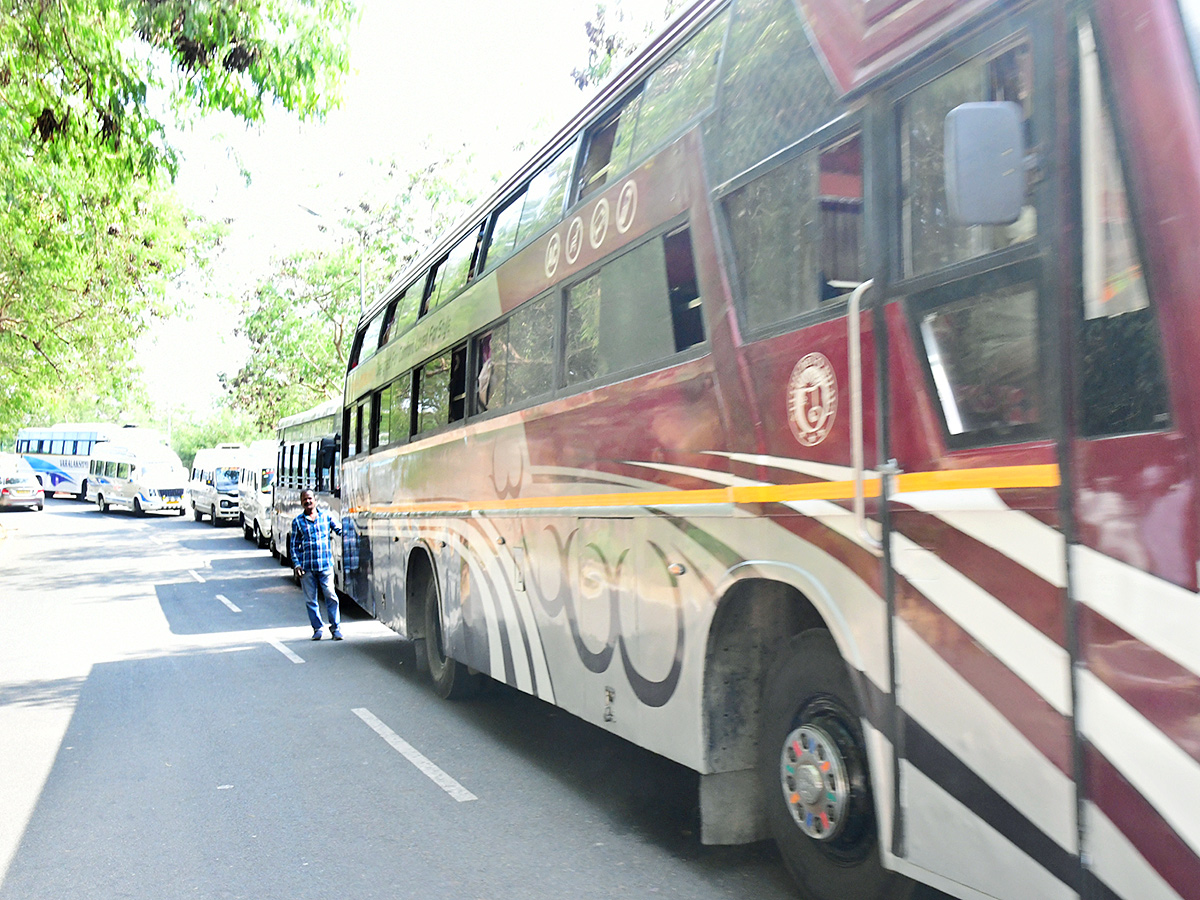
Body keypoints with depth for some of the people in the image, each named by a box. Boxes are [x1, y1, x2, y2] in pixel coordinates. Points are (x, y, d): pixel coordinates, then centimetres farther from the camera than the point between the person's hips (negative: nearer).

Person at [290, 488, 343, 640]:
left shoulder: (326, 516, 9)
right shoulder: (297, 521, 9)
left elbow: (340, 530, 10)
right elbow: (294, 545, 10)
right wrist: (296, 564, 1)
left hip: (326, 565, -1)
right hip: (307, 567, 1)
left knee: (331, 595, -7)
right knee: (310, 599, 4)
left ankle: (335, 628, 2)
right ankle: (317, 628, 16)